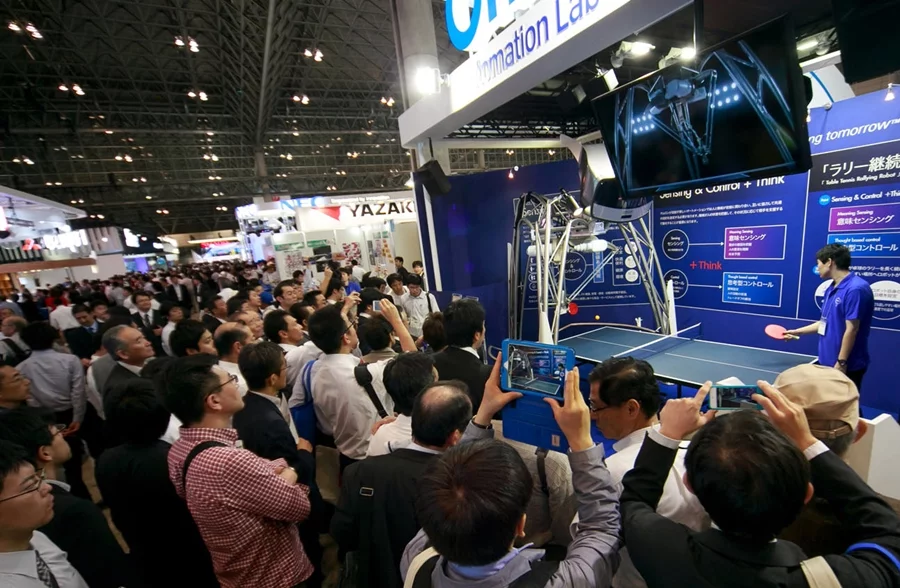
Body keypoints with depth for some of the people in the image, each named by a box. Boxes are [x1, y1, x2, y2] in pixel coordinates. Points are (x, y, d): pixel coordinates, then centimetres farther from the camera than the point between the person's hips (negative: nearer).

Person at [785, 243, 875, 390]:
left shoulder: (856, 289, -19)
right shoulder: (831, 289, 10)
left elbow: (851, 329, -22)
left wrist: (841, 362, -21)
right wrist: (797, 332, 20)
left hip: (848, 366, -8)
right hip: (827, 362, 8)